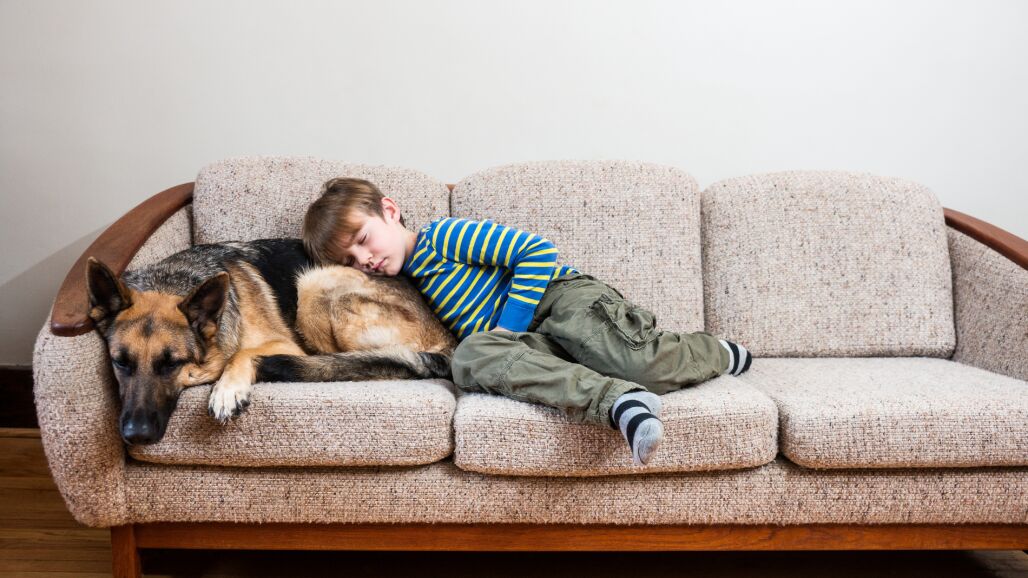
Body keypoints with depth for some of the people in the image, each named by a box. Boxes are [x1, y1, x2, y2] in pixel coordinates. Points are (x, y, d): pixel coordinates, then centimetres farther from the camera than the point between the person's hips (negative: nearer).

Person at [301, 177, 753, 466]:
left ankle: (716, 353, 4)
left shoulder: (442, 236, -1)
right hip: (528, 340, 6)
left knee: (640, 365, -32)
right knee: (470, 358, -28)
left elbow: (538, 252, -9)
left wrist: (507, 327, -12)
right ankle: (618, 401, -41)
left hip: (561, 295, -6)